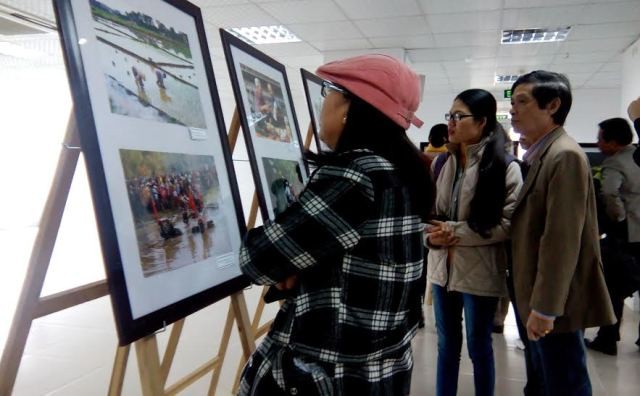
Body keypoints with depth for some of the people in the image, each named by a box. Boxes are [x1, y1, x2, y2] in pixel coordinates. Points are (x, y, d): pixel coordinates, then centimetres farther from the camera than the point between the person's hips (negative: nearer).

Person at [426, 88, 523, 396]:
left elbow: (509, 224, -15)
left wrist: (457, 232, -18)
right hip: (443, 266, 5)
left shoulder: (505, 168, -10)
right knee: (446, 343, 18)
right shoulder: (441, 164, 5)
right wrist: (432, 235, -11)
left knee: (478, 347, 12)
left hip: (479, 272, -4)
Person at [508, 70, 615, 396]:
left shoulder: (565, 155, -18)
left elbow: (561, 240, -24)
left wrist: (544, 308, -22)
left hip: (551, 303, -9)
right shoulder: (538, 155, 12)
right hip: (534, 298, 9)